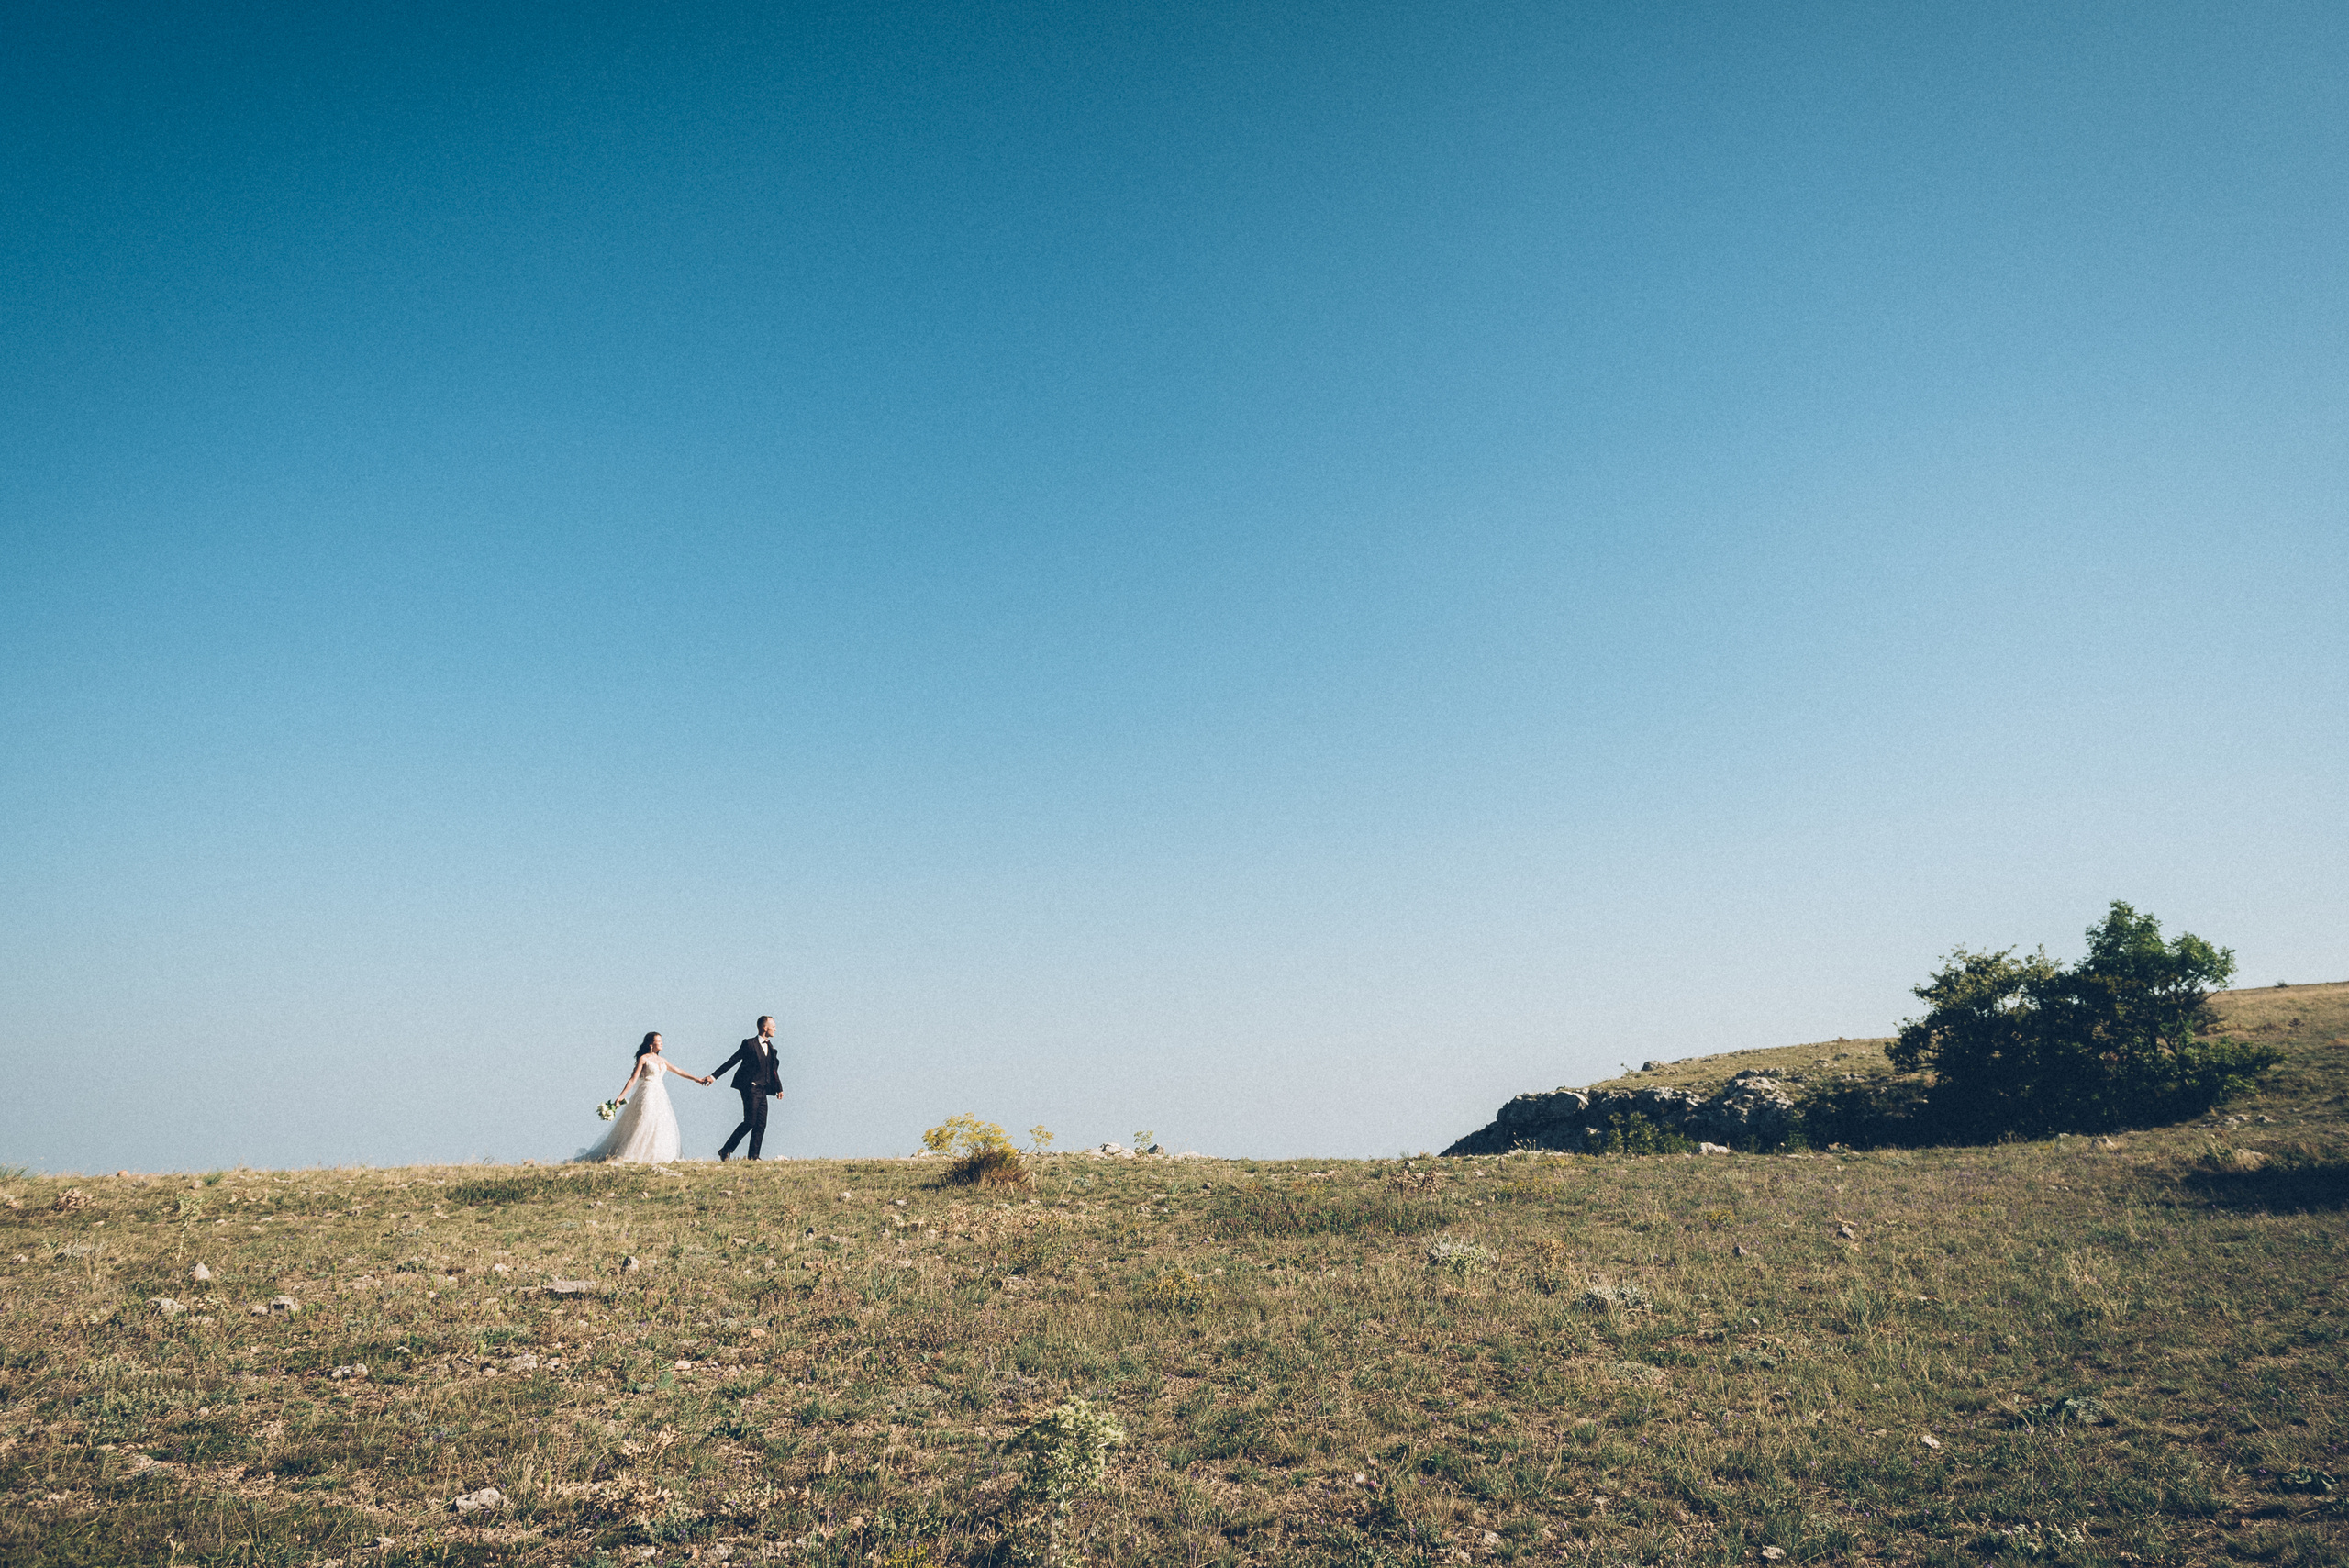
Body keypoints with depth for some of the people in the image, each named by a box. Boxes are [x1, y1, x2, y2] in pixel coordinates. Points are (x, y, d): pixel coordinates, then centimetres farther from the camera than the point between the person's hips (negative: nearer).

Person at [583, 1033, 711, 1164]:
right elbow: (633, 1079, -8)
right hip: (647, 1093, -7)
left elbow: (677, 1071, 21)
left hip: (660, 1094, 7)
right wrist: (621, 1097, -14)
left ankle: (655, 1157, 6)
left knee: (661, 1126, 2)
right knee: (643, 1125, -10)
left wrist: (696, 1079, 21)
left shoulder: (662, 1060, 14)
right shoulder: (644, 1059, -4)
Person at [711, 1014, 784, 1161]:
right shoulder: (749, 1044, -6)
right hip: (750, 1088, -7)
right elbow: (732, 1061, -5)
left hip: (763, 1090, 7)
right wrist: (714, 1076, -9)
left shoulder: (770, 1047, 15)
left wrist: (779, 1088, 19)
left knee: (761, 1124, 3)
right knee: (750, 1122, -12)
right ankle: (726, 1151, -3)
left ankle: (753, 1156, 6)